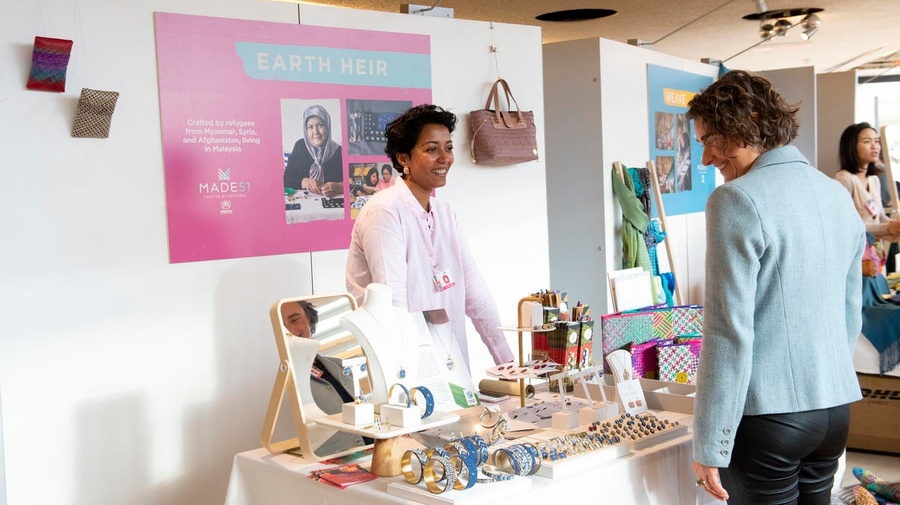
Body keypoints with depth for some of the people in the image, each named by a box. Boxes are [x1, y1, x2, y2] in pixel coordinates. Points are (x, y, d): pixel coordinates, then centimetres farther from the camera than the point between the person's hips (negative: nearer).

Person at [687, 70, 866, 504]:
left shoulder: (737, 200, -15)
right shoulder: (836, 194, 9)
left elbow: (730, 331, -18)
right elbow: (851, 315, 17)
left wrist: (709, 447, -14)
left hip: (768, 415, -8)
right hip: (836, 408, 8)